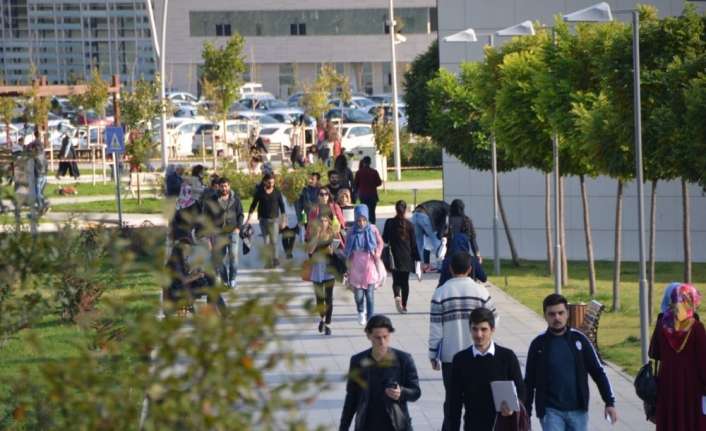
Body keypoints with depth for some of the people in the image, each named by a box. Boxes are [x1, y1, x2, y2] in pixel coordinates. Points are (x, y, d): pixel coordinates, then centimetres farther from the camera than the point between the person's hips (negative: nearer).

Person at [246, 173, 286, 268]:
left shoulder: (277, 192, 1)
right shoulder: (259, 192, -1)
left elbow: (282, 206, 8)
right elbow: (253, 205, 4)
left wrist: (283, 220, 6)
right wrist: (249, 219, 0)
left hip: (274, 219, 0)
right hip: (263, 219, 0)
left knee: (274, 241, -12)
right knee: (266, 241, 1)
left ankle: (275, 259, -3)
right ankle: (269, 261, 8)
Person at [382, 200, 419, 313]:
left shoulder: (389, 223, -5)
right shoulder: (409, 225, -5)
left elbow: (384, 239, 2)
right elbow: (413, 243, -1)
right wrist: (416, 258, 6)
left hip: (394, 256, 0)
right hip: (407, 257, 0)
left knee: (396, 280, 7)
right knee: (405, 281, 9)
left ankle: (397, 295, -23)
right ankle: (404, 305, 9)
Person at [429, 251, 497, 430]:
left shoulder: (441, 293, -7)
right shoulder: (481, 291, -6)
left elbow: (435, 328, -6)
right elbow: (493, 320, 2)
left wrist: (433, 355, 3)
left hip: (450, 356, 0)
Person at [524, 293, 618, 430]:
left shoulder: (579, 340, 2)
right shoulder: (538, 345, 0)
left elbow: (598, 372, 4)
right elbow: (529, 382, 5)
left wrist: (610, 403, -4)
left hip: (578, 411, 2)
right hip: (551, 412, -2)